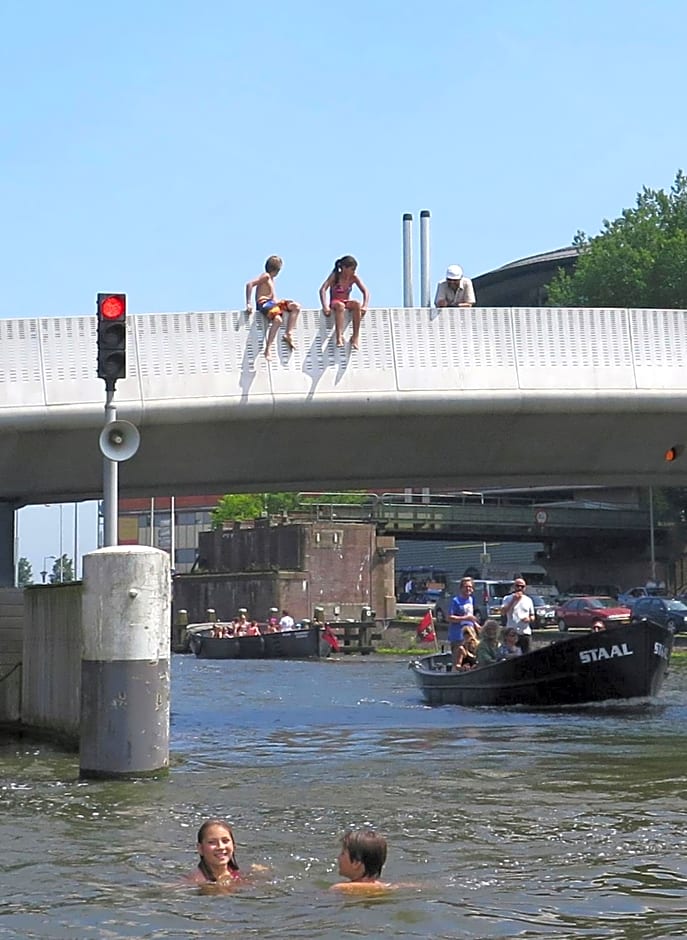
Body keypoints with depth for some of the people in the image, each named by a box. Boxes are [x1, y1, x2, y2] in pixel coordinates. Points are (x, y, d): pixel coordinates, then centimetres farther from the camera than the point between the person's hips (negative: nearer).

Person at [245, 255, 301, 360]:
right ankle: (267, 349, -36)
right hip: (263, 304, -10)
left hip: (271, 303, 10)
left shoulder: (271, 279, 23)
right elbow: (249, 284, -18)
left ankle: (288, 334, -4)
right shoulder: (266, 276, -7)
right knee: (278, 319, -36)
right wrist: (248, 304, -20)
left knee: (296, 306, 2)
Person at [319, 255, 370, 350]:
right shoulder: (335, 276, -12)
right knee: (340, 305, -39)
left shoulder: (354, 278, -2)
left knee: (357, 304, -32)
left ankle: (356, 336, -31)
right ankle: (339, 336, -49)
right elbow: (322, 290, -22)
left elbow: (366, 292, -6)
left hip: (347, 302, 3)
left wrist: (364, 306, -24)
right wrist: (325, 306, -37)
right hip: (334, 303, -3)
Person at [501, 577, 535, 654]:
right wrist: (513, 600, -14)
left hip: (525, 633, 3)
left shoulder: (528, 600, 14)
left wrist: (529, 619, -6)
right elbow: (503, 612, -12)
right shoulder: (508, 598, 5)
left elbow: (532, 617, 18)